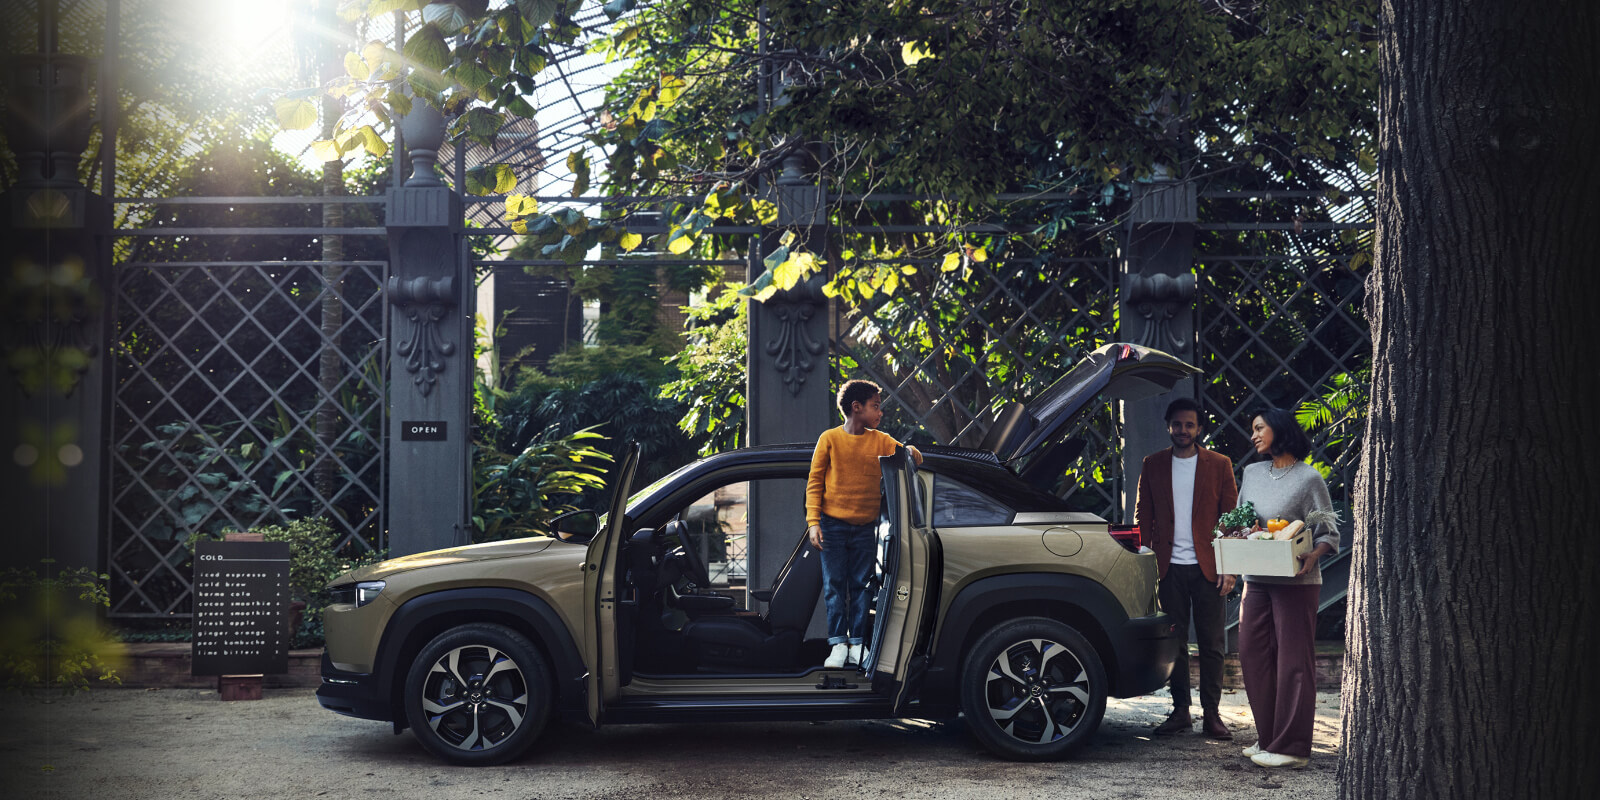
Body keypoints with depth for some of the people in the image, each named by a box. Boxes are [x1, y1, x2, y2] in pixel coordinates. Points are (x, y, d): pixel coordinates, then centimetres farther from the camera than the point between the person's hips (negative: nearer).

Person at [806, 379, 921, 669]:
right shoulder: (830, 438, -2)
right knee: (834, 585, -2)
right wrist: (813, 522, -9)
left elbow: (913, 459, 6)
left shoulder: (881, 441, 5)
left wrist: (911, 453, -20)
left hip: (865, 527, 2)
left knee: (861, 585, 3)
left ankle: (857, 643, 8)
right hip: (833, 525, -2)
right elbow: (815, 483, -1)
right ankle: (838, 644, 1)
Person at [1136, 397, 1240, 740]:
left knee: (1211, 644, 0)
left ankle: (1211, 714, 7)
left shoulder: (1219, 464, 4)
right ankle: (1180, 711, 14)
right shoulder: (1153, 464, 9)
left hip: (1208, 568, -1)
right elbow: (1143, 516, 10)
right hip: (1169, 568, 1)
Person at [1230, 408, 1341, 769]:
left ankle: (1291, 747, 1)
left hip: (1294, 580, -6)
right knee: (1253, 656, 6)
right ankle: (1268, 739, 17)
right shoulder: (1252, 473, 14)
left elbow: (1330, 532, -4)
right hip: (1256, 579, 6)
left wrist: (1313, 556, -22)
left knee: (1293, 661, -4)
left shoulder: (1308, 478, -3)